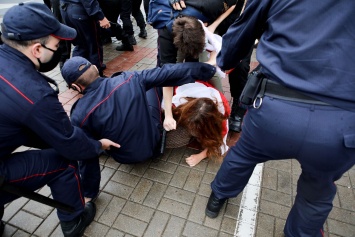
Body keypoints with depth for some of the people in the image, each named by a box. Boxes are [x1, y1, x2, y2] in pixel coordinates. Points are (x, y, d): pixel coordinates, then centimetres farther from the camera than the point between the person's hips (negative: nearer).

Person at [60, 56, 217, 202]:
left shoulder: (80, 115, -24)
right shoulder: (129, 79, -22)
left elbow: (87, 156, -15)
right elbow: (165, 73, -12)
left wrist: (88, 193, 2)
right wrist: (203, 68, 1)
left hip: (125, 157, 0)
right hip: (153, 142, 1)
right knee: (153, 84, 14)